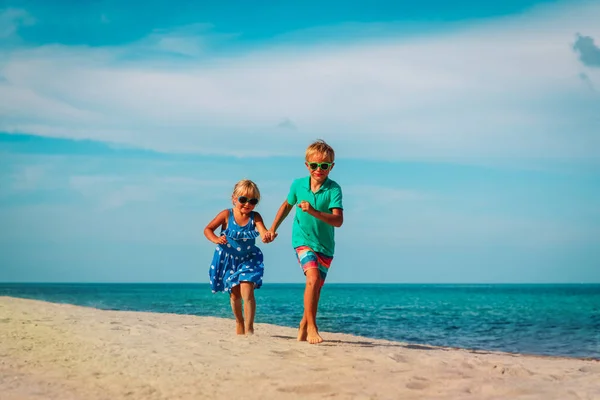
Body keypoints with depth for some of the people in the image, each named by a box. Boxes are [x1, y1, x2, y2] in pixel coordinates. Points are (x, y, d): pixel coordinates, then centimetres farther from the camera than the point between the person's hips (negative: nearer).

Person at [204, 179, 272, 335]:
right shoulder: (226, 215, -16)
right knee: (235, 294, 13)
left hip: (248, 259, -1)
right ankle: (239, 322, 37)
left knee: (247, 291, -18)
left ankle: (249, 328, -15)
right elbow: (208, 229, -9)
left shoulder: (255, 217, -15)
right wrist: (216, 239, -29)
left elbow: (263, 231, -32)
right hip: (228, 259, 1)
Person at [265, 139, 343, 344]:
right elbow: (287, 205, 15)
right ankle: (312, 327, -18)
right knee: (313, 277, -24)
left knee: (315, 288, 11)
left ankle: (304, 326, 32)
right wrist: (273, 228, 19)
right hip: (303, 240, -1)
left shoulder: (333, 189, -15)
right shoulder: (298, 185, -6)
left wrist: (314, 212, -39)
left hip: (325, 245, 1)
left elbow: (338, 220, -26)